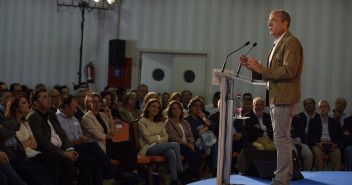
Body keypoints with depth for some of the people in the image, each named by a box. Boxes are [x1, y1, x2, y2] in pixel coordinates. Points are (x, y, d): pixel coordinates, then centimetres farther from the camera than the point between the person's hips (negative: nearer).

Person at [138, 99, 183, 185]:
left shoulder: (160, 123, 25)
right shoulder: (142, 122, 4)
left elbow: (166, 137, 12)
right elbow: (149, 139, -7)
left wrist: (156, 139, -4)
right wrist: (159, 136, 6)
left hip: (160, 147, 6)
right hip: (149, 148, -6)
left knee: (171, 153, -33)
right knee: (175, 145, -26)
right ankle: (180, 171, -22)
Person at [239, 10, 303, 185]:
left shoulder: (291, 42, -12)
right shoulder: (278, 44, 20)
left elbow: (289, 71, -22)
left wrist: (262, 70, -19)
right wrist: (253, 67, 7)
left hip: (285, 98, -10)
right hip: (276, 98, 10)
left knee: (281, 139, -9)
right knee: (282, 139, 14)